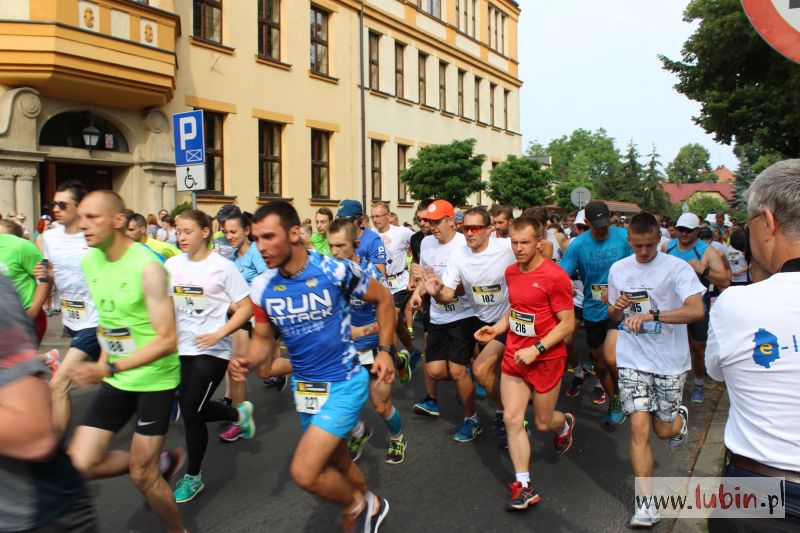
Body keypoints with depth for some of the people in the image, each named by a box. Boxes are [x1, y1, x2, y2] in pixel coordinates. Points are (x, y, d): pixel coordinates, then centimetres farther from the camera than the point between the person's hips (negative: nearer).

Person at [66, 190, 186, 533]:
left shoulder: (147, 267, -22)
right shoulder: (89, 261, 1)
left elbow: (168, 340, -25)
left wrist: (107, 369, -30)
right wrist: (103, 362, 12)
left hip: (155, 379, -7)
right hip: (115, 379, 7)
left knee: (141, 476, 1)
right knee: (80, 463, 0)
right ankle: (163, 462, 24)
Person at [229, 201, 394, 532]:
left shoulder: (336, 271, -19)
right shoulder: (262, 287, -7)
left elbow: (383, 298, -3)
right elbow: (263, 339, 5)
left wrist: (385, 350, -8)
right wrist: (248, 362, -16)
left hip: (344, 383, -5)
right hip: (304, 387, 6)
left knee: (304, 473, -15)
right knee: (336, 466, 21)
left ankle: (357, 505, 14)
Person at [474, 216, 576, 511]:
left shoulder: (555, 276, -18)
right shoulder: (511, 272, 3)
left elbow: (567, 323, -16)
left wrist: (536, 349, -23)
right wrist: (497, 328, 2)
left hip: (546, 359, -5)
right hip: (514, 355, 5)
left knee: (542, 422, 12)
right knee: (512, 418, -2)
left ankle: (565, 423, 50)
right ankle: (524, 486, 9)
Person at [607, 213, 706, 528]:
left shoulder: (676, 268, -10)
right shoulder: (618, 270, 4)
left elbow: (697, 310, -25)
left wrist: (651, 315, -34)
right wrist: (616, 308, -8)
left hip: (670, 362, -2)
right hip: (632, 360, 2)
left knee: (664, 430, 9)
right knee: (639, 427, -7)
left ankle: (681, 418, 47)